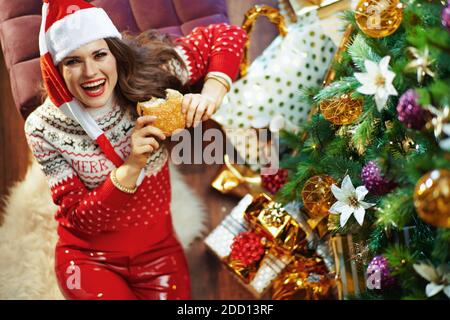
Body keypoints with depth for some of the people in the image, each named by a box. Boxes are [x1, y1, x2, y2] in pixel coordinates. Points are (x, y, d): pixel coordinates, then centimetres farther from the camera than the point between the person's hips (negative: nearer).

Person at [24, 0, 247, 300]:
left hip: (159, 252, 2)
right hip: (88, 259, -2)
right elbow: (79, 217, -18)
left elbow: (228, 35, -9)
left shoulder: (146, 75, -17)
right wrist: (132, 166, -33)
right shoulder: (44, 128, -18)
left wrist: (211, 93, -27)